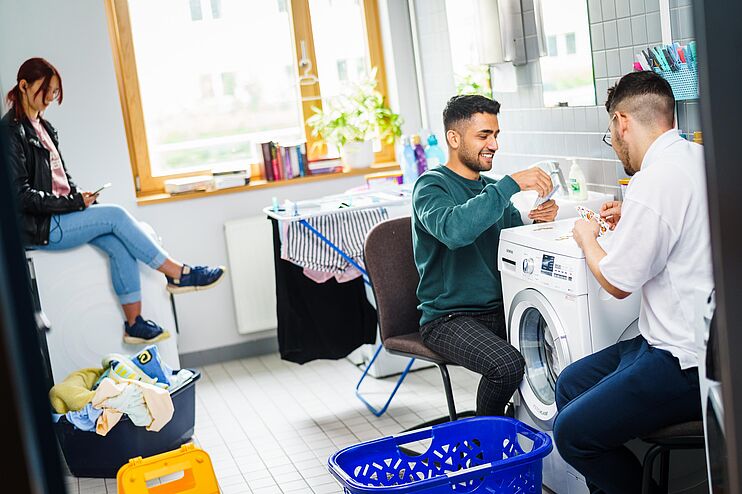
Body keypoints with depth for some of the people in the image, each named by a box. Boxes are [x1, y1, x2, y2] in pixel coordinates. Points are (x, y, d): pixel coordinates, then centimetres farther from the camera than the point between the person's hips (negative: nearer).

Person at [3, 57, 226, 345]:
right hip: (38, 227, -8)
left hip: (61, 214, 8)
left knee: (120, 246, -14)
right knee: (116, 216, -20)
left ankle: (134, 323, -11)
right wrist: (74, 203, -17)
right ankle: (177, 274, -12)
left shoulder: (43, 127, 16)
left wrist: (80, 198, 1)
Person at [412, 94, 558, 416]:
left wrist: (539, 218, -10)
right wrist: (511, 184, -31)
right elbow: (453, 230, -31)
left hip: (498, 309, 7)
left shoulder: (491, 187, 15)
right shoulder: (432, 185, -9)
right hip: (449, 317, -6)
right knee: (507, 364, -30)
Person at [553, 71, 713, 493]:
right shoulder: (700, 157, 7)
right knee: (571, 385, 18)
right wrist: (631, 219, 21)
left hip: (687, 363, -10)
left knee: (572, 432, -7)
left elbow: (617, 283, -12)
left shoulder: (655, 181, -23)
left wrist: (587, 237, 6)